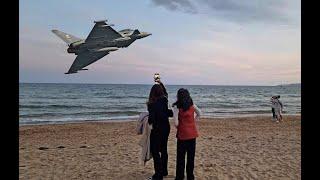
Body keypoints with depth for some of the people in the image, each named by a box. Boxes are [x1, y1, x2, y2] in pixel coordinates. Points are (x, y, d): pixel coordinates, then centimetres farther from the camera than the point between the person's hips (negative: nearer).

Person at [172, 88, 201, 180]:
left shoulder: (177, 107, -14)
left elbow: (176, 123, -18)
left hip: (183, 134, -5)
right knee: (191, 156, 15)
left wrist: (177, 126, 2)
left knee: (181, 157, 7)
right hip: (192, 133, 5)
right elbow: (199, 114, 16)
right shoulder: (192, 105, 1)